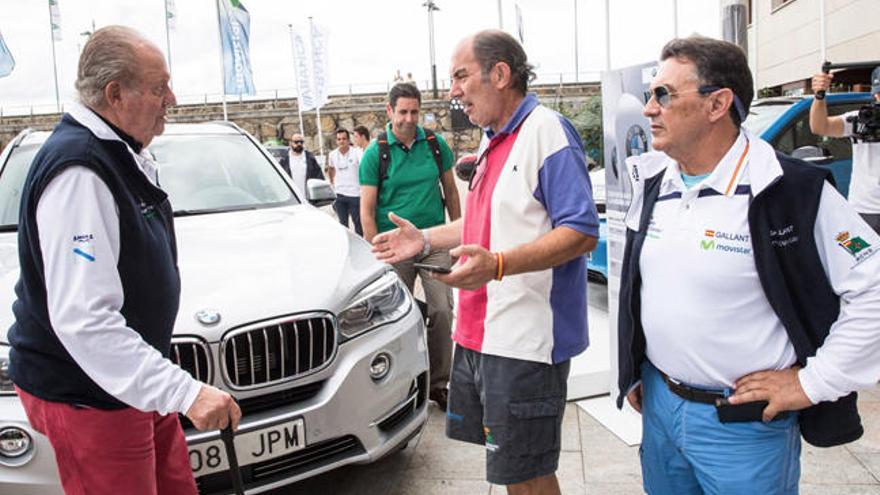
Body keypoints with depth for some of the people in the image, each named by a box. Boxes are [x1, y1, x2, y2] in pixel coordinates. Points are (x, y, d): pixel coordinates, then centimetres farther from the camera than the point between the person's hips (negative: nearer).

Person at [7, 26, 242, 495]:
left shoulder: (120, 153, 8)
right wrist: (185, 391, -35)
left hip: (135, 381, 10)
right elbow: (83, 320, -33)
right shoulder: (77, 172, -26)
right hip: (87, 397, -9)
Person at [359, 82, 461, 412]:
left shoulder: (436, 144, 4)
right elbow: (367, 211, -5)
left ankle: (439, 383, 10)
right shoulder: (375, 153, -3)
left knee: (441, 311, -3)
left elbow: (450, 191, 13)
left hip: (435, 241, 2)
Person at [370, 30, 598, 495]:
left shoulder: (547, 132, -15)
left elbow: (581, 232, -22)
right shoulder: (494, 139, 16)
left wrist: (498, 264, -33)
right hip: (478, 332, 10)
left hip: (524, 337, -9)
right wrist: (425, 239, 15)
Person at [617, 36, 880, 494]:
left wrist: (813, 382, -13)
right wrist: (632, 373, 13)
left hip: (744, 422, -5)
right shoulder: (653, 184, 3)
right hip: (658, 404, 6)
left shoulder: (793, 190, -17)